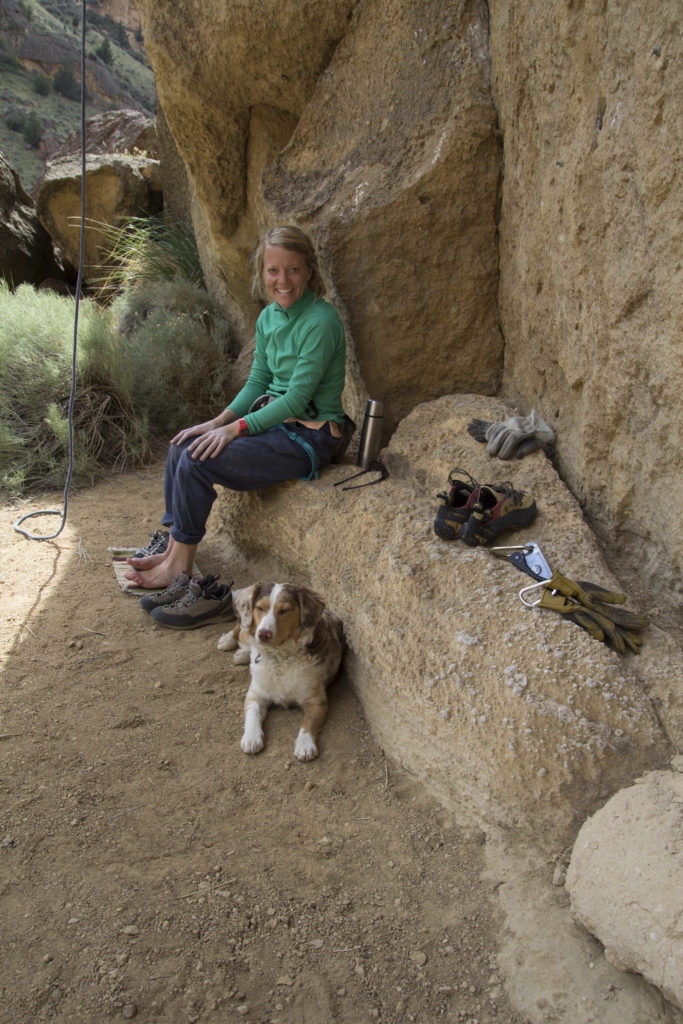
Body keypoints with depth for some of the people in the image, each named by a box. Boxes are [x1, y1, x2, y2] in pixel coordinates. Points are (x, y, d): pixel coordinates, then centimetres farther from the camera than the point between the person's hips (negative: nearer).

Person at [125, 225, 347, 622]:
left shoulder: (321, 321, -18)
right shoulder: (268, 317, 8)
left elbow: (298, 398, -21)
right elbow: (258, 382, 12)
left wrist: (234, 428, -21)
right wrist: (219, 421, -3)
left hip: (309, 436, -8)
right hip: (275, 420, 8)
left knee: (197, 462, -18)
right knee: (182, 448, -2)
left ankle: (181, 564, -1)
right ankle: (173, 548, 7)